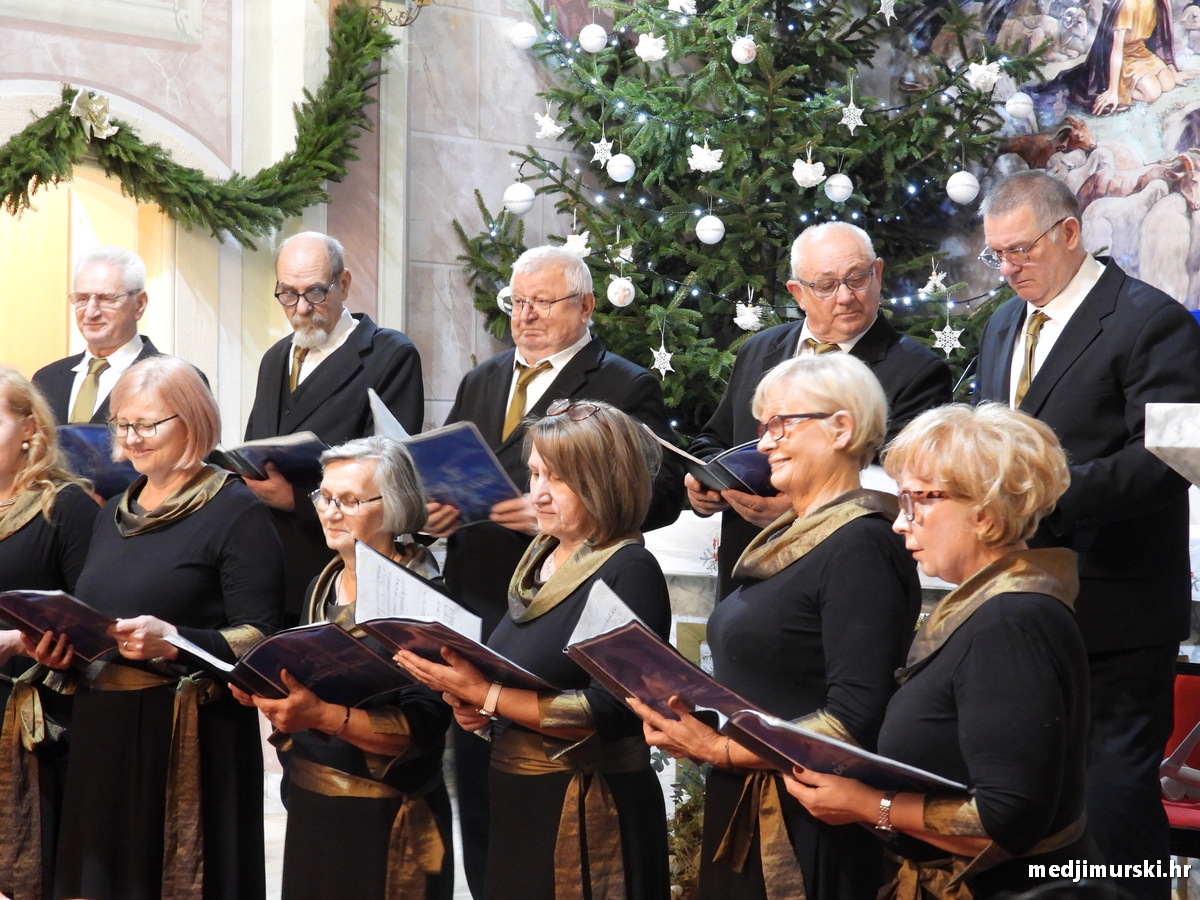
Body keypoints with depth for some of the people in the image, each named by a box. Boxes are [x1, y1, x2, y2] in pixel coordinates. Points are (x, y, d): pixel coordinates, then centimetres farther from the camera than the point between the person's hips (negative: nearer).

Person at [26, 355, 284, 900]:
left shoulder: (235, 511, -7)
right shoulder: (115, 512, 17)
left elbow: (258, 638, -13)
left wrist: (175, 642, -26)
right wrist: (57, 647, 3)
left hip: (190, 737, -7)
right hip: (101, 732, 7)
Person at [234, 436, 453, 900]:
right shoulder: (323, 586, 9)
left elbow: (419, 730, -21)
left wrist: (323, 715, -31)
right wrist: (261, 691, -2)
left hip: (385, 821, -7)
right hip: (309, 806, 7)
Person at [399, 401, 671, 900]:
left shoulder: (628, 573, -14)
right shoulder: (539, 558, 10)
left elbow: (610, 713, -22)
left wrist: (486, 694, -22)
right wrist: (470, 702, -2)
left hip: (586, 815, -8)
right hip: (514, 802, 8)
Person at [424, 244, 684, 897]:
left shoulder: (625, 389, -4)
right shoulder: (480, 382, 17)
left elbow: (661, 494, -12)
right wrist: (434, 507, -1)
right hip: (476, 605, 6)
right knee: (477, 773, 13)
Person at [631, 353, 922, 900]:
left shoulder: (860, 546, -15)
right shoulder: (785, 539, 12)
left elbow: (854, 720, -22)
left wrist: (721, 750, -20)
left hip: (804, 826, -9)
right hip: (738, 813, 9)